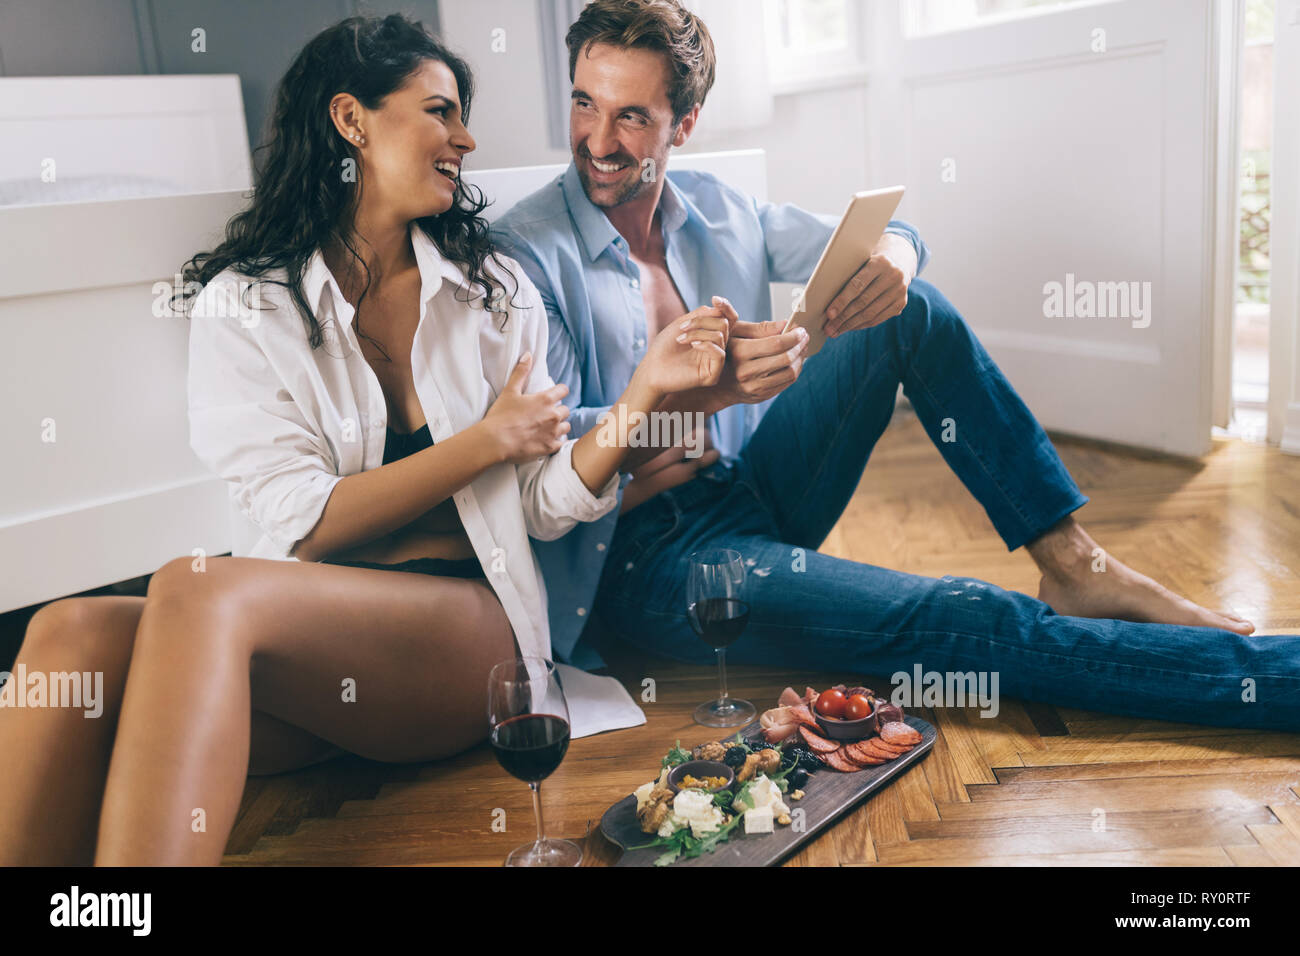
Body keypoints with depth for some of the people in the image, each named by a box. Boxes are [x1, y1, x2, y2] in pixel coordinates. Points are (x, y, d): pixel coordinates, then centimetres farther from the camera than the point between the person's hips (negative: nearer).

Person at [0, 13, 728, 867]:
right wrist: (487, 441, -4)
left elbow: (546, 505, 5)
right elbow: (306, 526, -4)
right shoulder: (240, 306, 6)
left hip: (472, 621, 0)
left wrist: (646, 389, -9)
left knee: (200, 595, -31)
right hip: (308, 619, 1)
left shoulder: (496, 291, 12)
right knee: (77, 633, -31)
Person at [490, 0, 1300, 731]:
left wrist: (892, 263, -17)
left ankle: (1071, 560, -4)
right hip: (654, 561, -7)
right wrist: (703, 392, -35)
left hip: (755, 491, 7)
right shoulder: (527, 252, -13)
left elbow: (889, 240, 10)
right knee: (969, 624, -22)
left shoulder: (713, 209, 5)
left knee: (911, 309, -4)